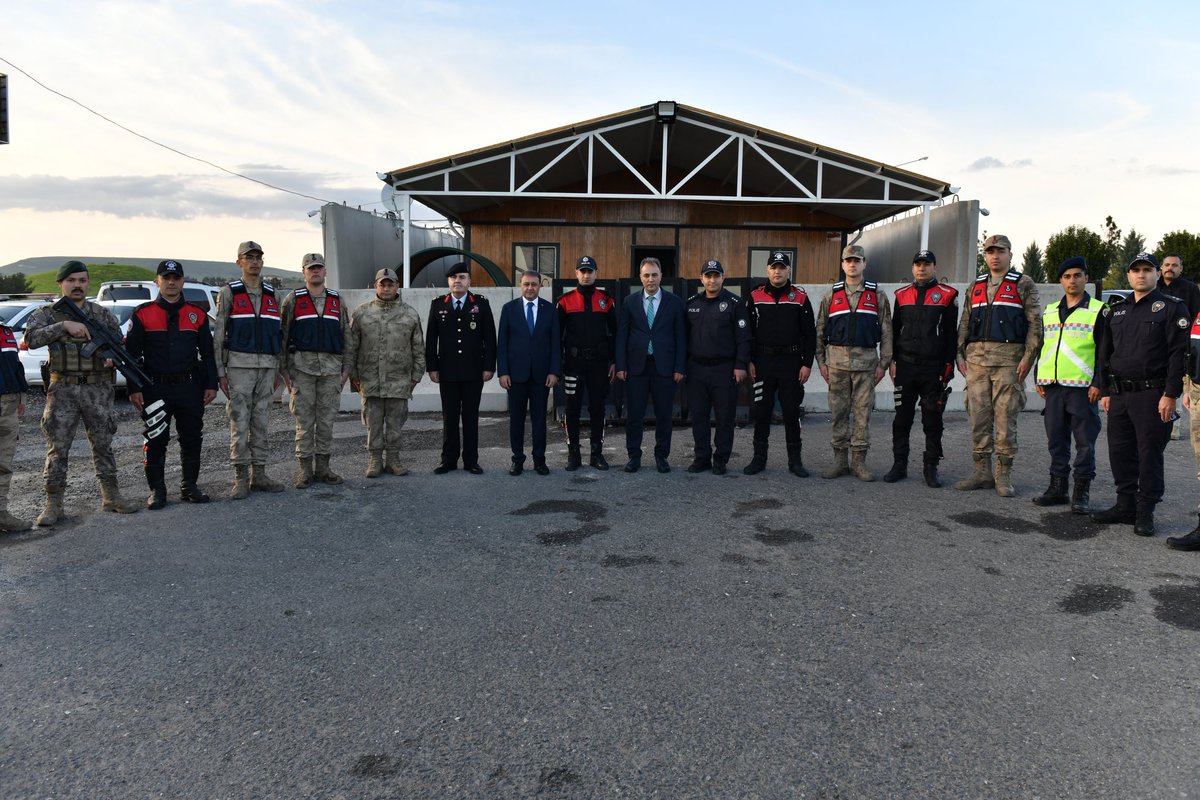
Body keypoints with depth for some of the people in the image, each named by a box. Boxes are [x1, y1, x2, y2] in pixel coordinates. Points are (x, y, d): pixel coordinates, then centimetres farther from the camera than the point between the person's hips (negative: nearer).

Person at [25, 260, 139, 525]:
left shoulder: (103, 314, 10)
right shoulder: (47, 313, 4)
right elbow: (31, 338, -13)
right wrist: (64, 325, -22)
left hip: (98, 389, 2)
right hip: (62, 390, -1)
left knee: (103, 443, 8)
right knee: (57, 447, -1)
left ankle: (111, 496, 18)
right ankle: (53, 504, 6)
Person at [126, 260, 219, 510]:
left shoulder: (197, 314, 8)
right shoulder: (143, 314, 2)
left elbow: (207, 353, 10)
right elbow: (132, 354, 2)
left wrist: (211, 385, 4)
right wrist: (134, 389, -4)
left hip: (190, 387, 2)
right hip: (156, 388, -2)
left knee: (192, 439, 7)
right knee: (156, 441, 2)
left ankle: (190, 486, 19)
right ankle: (157, 490, 12)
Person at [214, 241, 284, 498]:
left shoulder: (272, 295, 13)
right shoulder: (229, 292, 1)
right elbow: (219, 334, -1)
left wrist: (277, 370, 12)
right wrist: (220, 371, -8)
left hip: (266, 367, 4)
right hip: (239, 365, -4)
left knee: (262, 423, 6)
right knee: (239, 424, -4)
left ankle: (259, 475, 13)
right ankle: (241, 479, 3)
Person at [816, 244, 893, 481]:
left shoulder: (877, 296, 6)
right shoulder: (831, 295, 9)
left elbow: (886, 332, 6)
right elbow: (820, 331, 10)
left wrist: (883, 363, 0)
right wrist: (821, 361, 4)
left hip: (866, 361, -1)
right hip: (837, 360, 1)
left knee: (863, 412, 2)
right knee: (838, 411, 3)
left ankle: (859, 461, 10)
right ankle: (840, 460, 11)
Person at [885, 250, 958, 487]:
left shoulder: (947, 295, 2)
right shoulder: (902, 295, 11)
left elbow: (951, 334, 0)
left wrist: (948, 367, -5)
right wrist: (891, 361, 6)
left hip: (934, 368, -2)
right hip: (905, 367, 3)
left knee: (932, 420, 4)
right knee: (902, 418, 6)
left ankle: (931, 468, 12)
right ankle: (899, 465, 14)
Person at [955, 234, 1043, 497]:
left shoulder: (1023, 284, 3)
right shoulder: (976, 286, 17)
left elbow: (1035, 324, -3)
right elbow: (964, 324, 18)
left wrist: (1028, 357, -11)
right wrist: (961, 355, 10)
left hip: (1008, 359, -4)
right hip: (976, 359, 4)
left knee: (1005, 417, -3)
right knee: (978, 416, 5)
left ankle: (1004, 475, 5)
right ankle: (982, 472, 13)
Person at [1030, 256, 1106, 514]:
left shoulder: (1098, 310, 0)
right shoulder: (1049, 312, 15)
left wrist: (1098, 383, -10)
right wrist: (1039, 379, 13)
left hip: (1082, 387, -5)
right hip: (1052, 386, 5)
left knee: (1084, 441, 0)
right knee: (1056, 439, 10)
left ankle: (1081, 492, 7)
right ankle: (1057, 487, 18)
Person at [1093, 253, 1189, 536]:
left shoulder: (1171, 308, -2)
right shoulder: (1117, 311, 16)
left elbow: (1179, 354, -9)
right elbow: (1105, 353, 19)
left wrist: (1170, 395, -15)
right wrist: (1105, 391, 13)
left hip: (1151, 395, -6)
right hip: (1119, 395, 6)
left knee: (1150, 454, -1)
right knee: (1120, 452, 9)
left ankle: (1145, 512, 8)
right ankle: (1125, 505, 20)